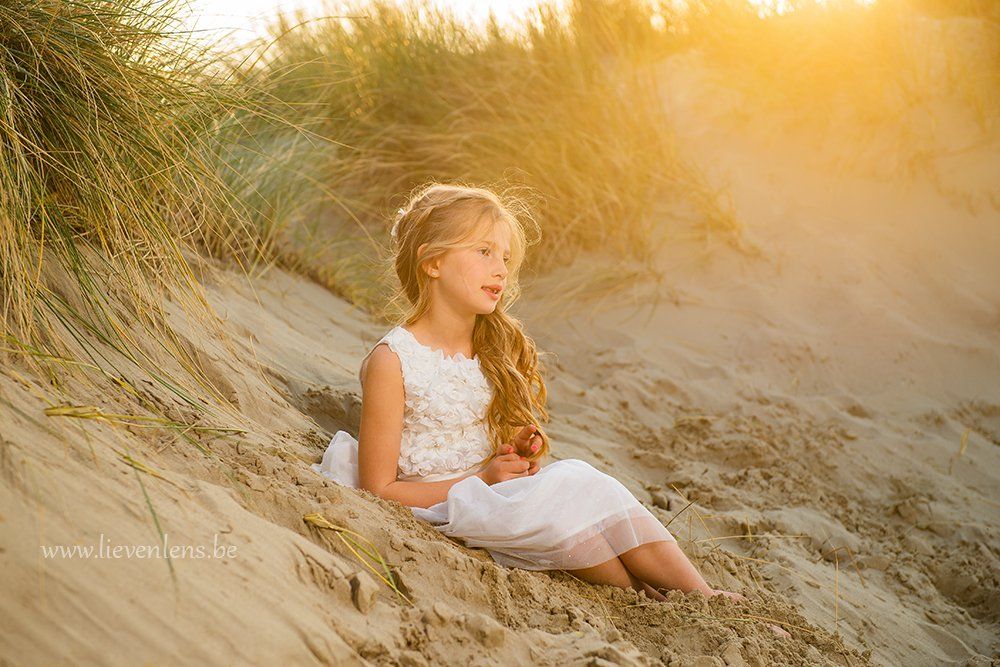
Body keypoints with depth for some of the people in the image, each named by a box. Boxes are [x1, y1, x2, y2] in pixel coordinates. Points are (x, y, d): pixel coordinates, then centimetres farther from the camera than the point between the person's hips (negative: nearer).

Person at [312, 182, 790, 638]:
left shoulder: (496, 351, 9)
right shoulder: (392, 361, -13)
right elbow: (379, 491, -13)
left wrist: (521, 450, -3)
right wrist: (482, 481, -17)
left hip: (492, 498, 6)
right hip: (438, 511, -6)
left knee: (582, 480, -22)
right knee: (563, 493, -28)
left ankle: (703, 599, -22)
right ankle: (646, 597, -11)